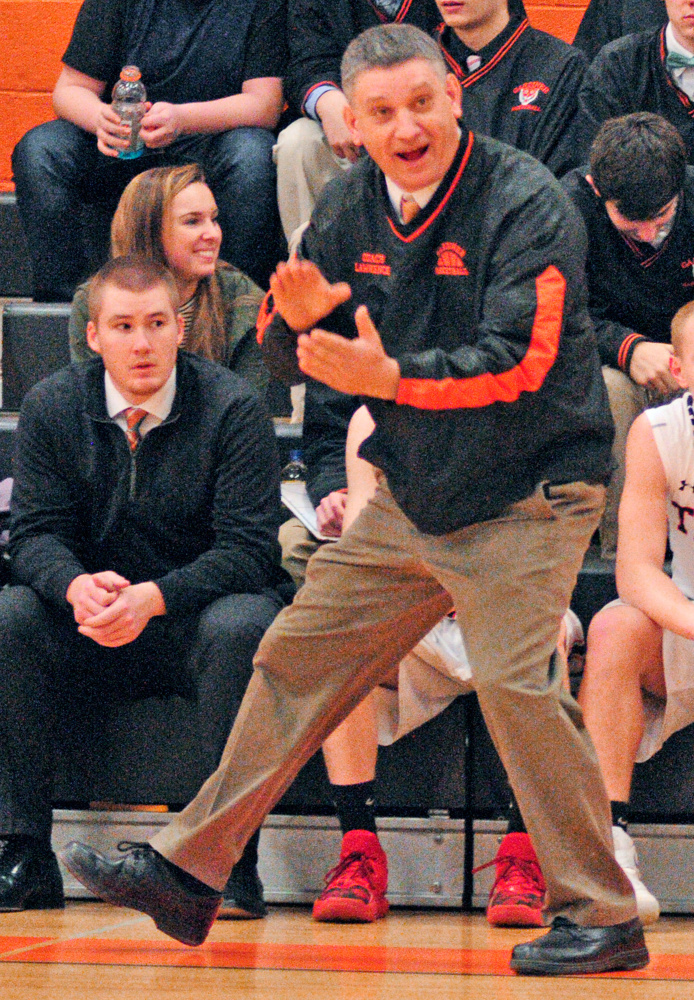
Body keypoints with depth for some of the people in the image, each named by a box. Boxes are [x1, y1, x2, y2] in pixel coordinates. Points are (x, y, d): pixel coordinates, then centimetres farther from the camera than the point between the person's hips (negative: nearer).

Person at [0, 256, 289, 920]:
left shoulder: (233, 409, -11)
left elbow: (247, 547, -16)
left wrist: (152, 598, -33)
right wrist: (77, 586, -29)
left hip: (195, 616, -3)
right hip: (94, 637, 3)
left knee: (239, 626, -36)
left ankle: (233, 858, -30)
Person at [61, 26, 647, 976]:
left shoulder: (526, 203, -18)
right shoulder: (352, 204, 2)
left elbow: (518, 361, -26)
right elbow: (292, 352, 9)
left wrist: (391, 376, -38)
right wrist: (298, 318, -15)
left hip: (526, 496, -7)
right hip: (413, 496, 7)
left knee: (515, 685, -19)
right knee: (297, 658, 8)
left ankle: (602, 917, -8)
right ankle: (188, 872, 17)